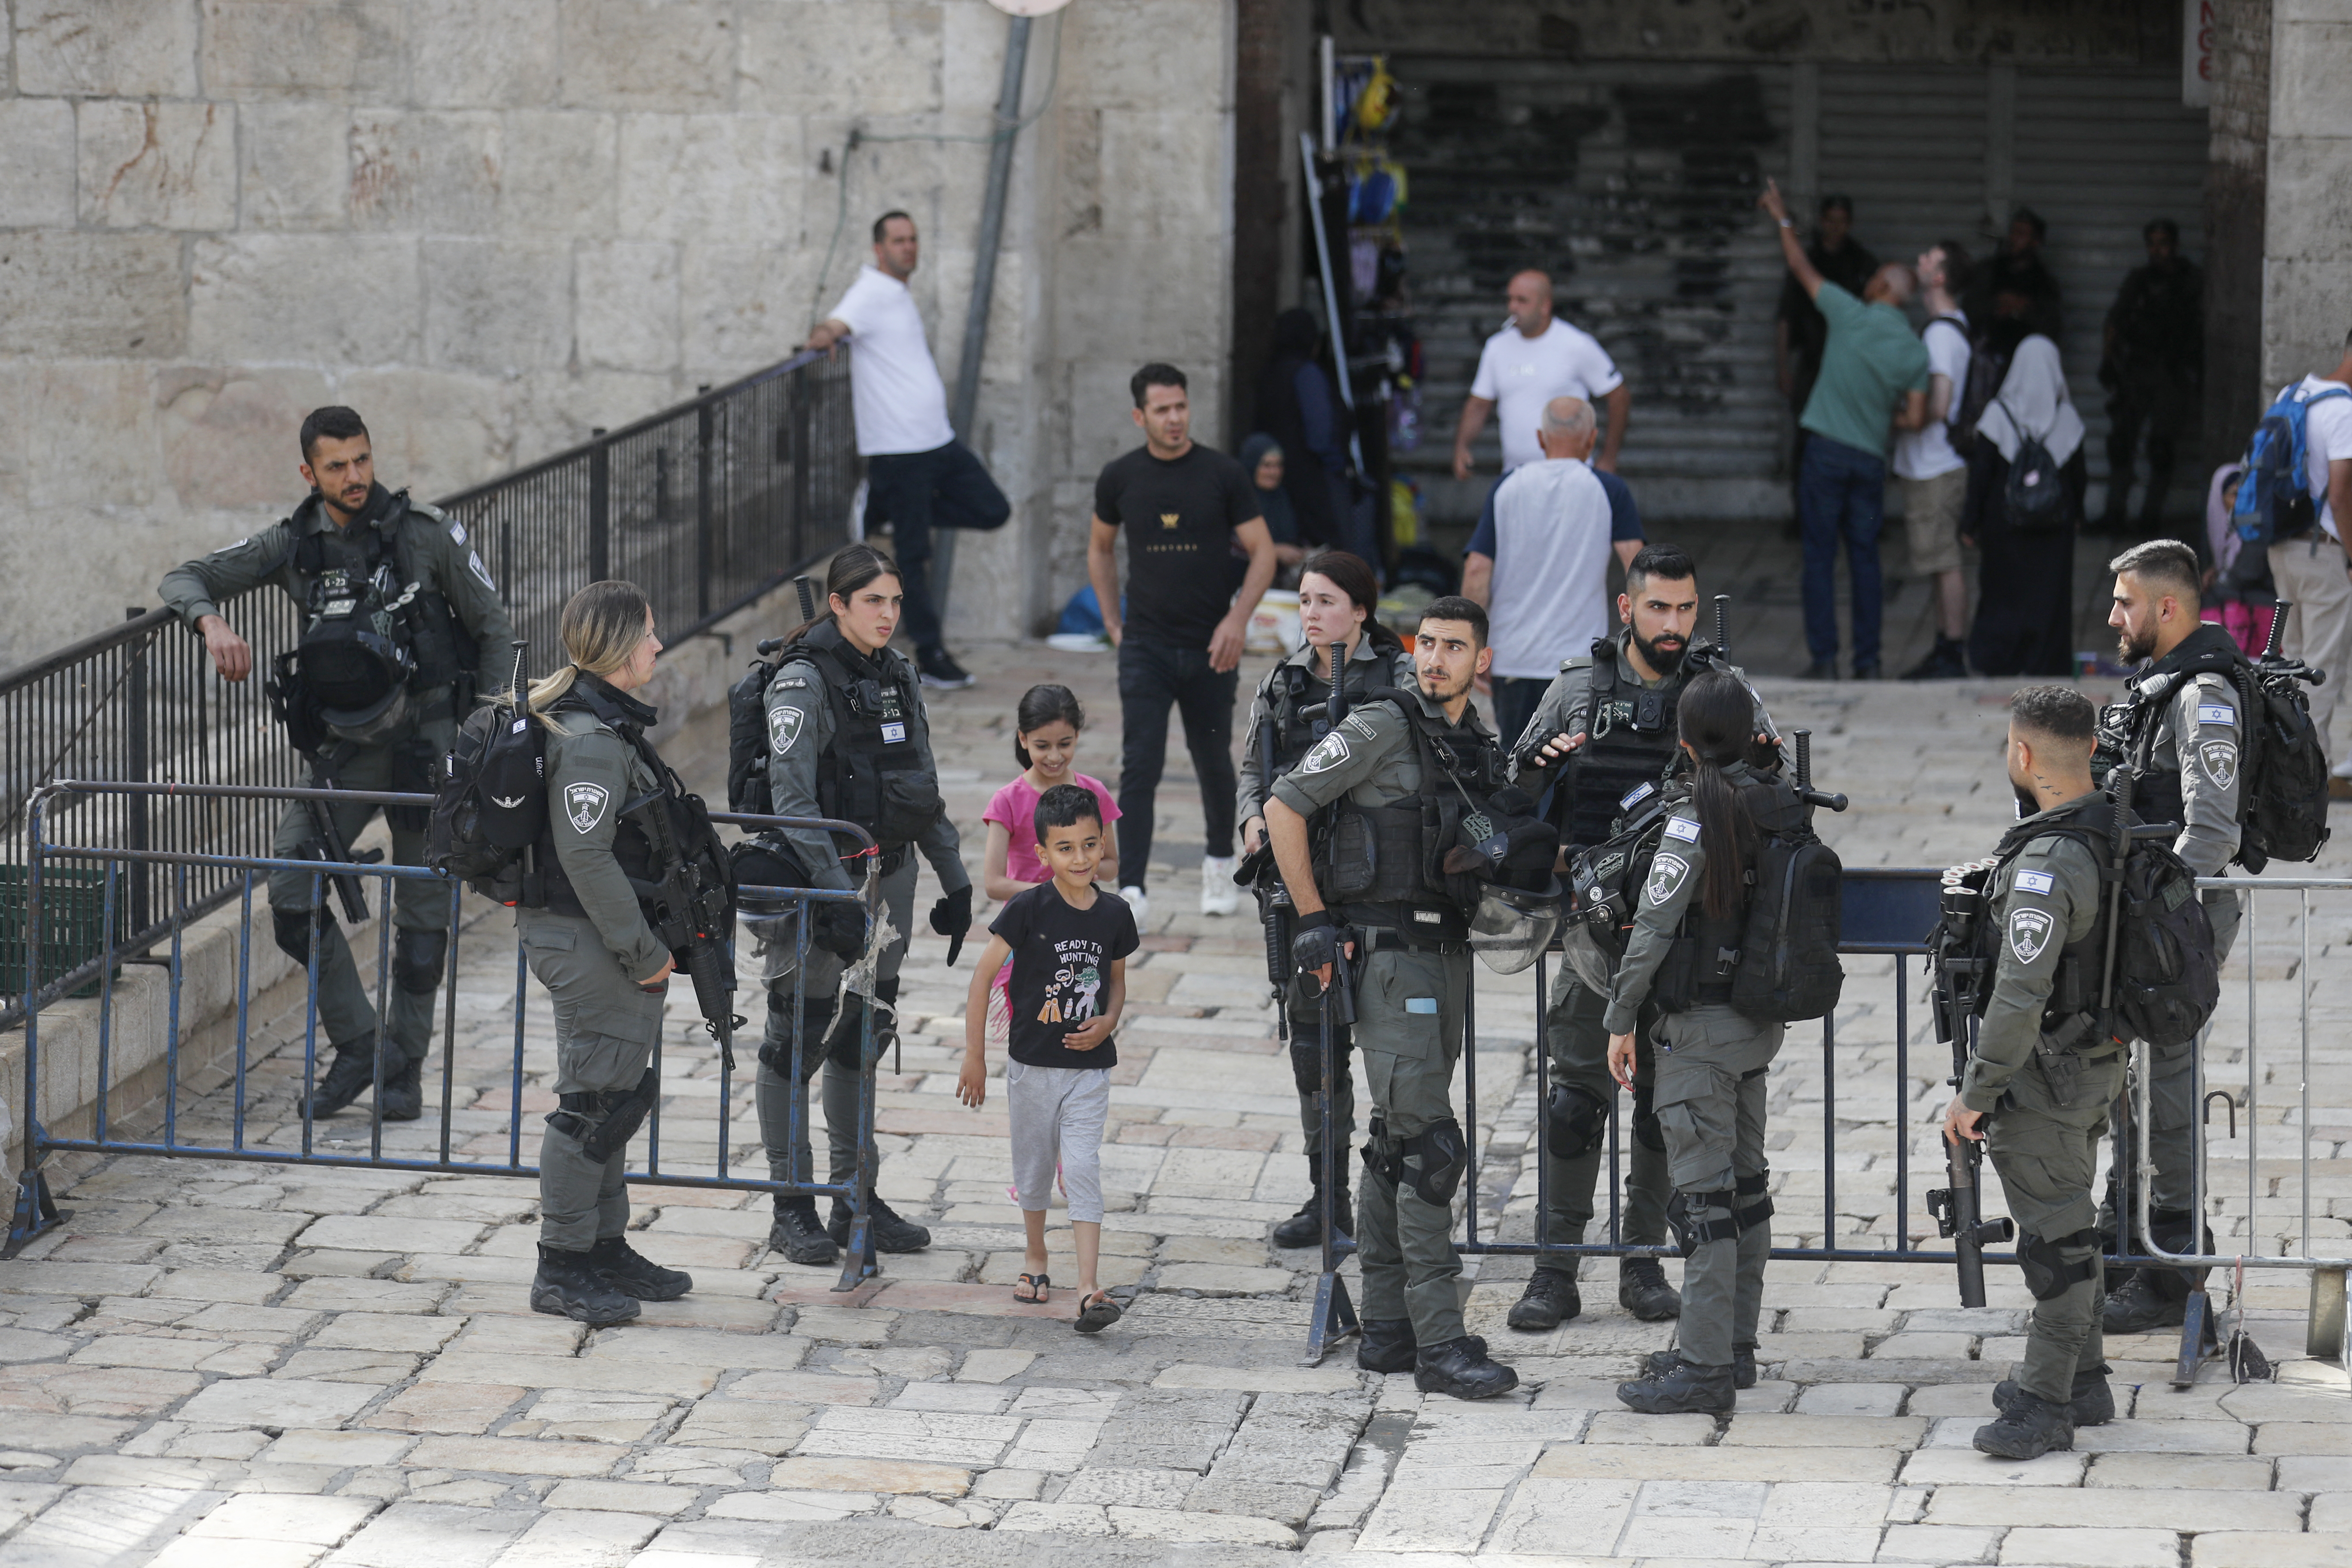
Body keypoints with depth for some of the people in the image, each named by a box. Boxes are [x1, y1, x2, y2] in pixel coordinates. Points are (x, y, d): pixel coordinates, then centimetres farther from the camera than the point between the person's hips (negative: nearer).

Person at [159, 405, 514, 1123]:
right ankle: (357, 1047, 4)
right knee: (291, 893, -11)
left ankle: (405, 1067, 19)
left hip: (428, 740, -2)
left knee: (422, 915, 4)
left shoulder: (428, 535, -7)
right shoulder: (293, 545, 0)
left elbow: (494, 631, 1)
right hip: (344, 747, 2)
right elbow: (185, 579, 1)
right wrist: (211, 621, -22)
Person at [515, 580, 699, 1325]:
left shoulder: (609, 724, 13)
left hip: (607, 941, 11)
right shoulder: (590, 740, -21)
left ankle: (606, 1249, 28)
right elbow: (586, 858, -25)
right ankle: (561, 1269, 1)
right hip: (586, 941, -11)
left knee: (619, 1095, 18)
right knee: (594, 1101, -5)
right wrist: (642, 952, -19)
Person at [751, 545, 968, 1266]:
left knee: (866, 1030, 13)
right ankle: (792, 1208, 6)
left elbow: (923, 787, 17)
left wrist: (955, 880, 15)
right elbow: (791, 797, -19)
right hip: (819, 876, -7)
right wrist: (836, 889, -26)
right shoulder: (804, 681, -13)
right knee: (801, 1036, -1)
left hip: (889, 873, 7)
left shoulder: (898, 676, 9)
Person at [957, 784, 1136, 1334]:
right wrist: (974, 1056, -9)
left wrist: (1108, 1022, -7)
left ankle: (1089, 1287, -15)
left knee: (1082, 1169, -9)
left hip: (1088, 1067, 0)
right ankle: (1035, 1258, 38)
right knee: (1034, 1166, 15)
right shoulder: (1028, 910, -12)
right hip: (1033, 1063, 0)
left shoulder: (1115, 916, -3)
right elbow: (982, 978, -8)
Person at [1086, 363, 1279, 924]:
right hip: (1145, 645, 0)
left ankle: (1220, 863, 38)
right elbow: (1100, 548, 18)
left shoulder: (1223, 475, -5)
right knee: (1140, 767, -11)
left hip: (1211, 648, 0)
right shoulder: (1120, 478, 1)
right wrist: (1112, 621, 11)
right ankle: (1132, 892, -15)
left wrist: (1238, 617, -15)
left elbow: (1263, 552, -2)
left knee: (1213, 762, 14)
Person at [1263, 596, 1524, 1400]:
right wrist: (1312, 919, -11)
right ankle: (1440, 1343, -14)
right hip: (1385, 951, -8)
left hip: (1445, 950, 8)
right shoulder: (1382, 728, -10)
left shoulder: (1478, 746, 13)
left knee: (1397, 1145, 13)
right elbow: (1283, 805, -10)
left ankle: (1385, 1328, 19)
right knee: (1431, 1145, -13)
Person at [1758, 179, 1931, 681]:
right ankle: (1867, 662, 9)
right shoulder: (1915, 352, 0)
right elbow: (1916, 420, -2)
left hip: (1827, 452, -3)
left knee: (1820, 559, 2)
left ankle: (1824, 659, 0)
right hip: (1871, 460, 3)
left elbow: (1801, 268, 3)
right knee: (1866, 560, 9)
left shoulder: (1851, 315, -8)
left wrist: (1782, 218, 16)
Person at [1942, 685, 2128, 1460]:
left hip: (2047, 1074, -10)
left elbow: (2020, 997, -29)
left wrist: (1974, 1094, -20)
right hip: (2100, 1060, 10)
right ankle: (2082, 1378, 32)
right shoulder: (2118, 832, 2)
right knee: (2065, 1221, 21)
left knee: (2055, 1234, -1)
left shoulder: (2047, 866, -27)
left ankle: (2046, 1405, 7)